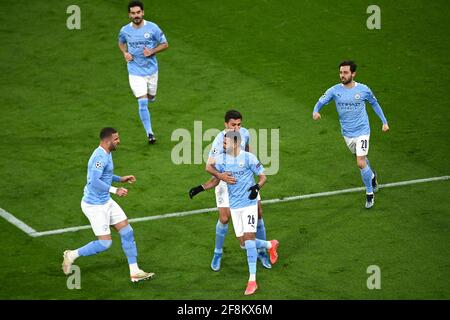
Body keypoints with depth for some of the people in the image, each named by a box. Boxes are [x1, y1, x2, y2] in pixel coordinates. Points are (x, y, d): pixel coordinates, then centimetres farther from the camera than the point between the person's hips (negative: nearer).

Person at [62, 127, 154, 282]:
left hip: (106, 202, 10)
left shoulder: (106, 154, 8)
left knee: (127, 232, 6)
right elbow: (94, 181, -34)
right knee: (105, 243, -7)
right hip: (94, 205, -10)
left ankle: (134, 272, 10)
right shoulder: (100, 157, -24)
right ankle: (72, 255, 13)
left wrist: (121, 179, 14)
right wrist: (115, 190, -28)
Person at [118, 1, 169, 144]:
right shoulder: (125, 30, -6)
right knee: (143, 103, -9)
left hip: (151, 69, 1)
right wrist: (125, 53, -5)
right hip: (135, 72, -1)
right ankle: (149, 133, -1)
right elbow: (121, 43, 16)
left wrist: (152, 51, -18)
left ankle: (150, 95, 57)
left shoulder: (152, 28, -11)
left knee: (151, 97, 18)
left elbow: (165, 44, -2)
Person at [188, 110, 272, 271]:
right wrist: (220, 175, -53)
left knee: (258, 213, 3)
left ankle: (262, 251, 19)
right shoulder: (220, 140, -27)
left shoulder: (244, 133, -11)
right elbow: (209, 166, -35)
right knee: (224, 218, -8)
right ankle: (218, 253, 15)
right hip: (225, 179, -5)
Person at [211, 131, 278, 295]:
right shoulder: (221, 159, -1)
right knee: (244, 242, 7)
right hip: (234, 206, 5)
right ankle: (270, 245, 38)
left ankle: (252, 280, -10)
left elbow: (263, 176, -6)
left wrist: (257, 187, -24)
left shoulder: (248, 158, -13)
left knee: (249, 237, -14)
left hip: (249, 203, -5)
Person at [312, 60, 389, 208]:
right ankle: (372, 176, 53)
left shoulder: (363, 89, -11)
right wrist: (315, 111, -34)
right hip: (347, 133, 3)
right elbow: (321, 101, -10)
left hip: (362, 131, -3)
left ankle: (370, 193, 5)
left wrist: (384, 121, 8)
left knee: (361, 163, -13)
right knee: (361, 159, 22)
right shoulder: (335, 90, -9)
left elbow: (374, 103, 6)